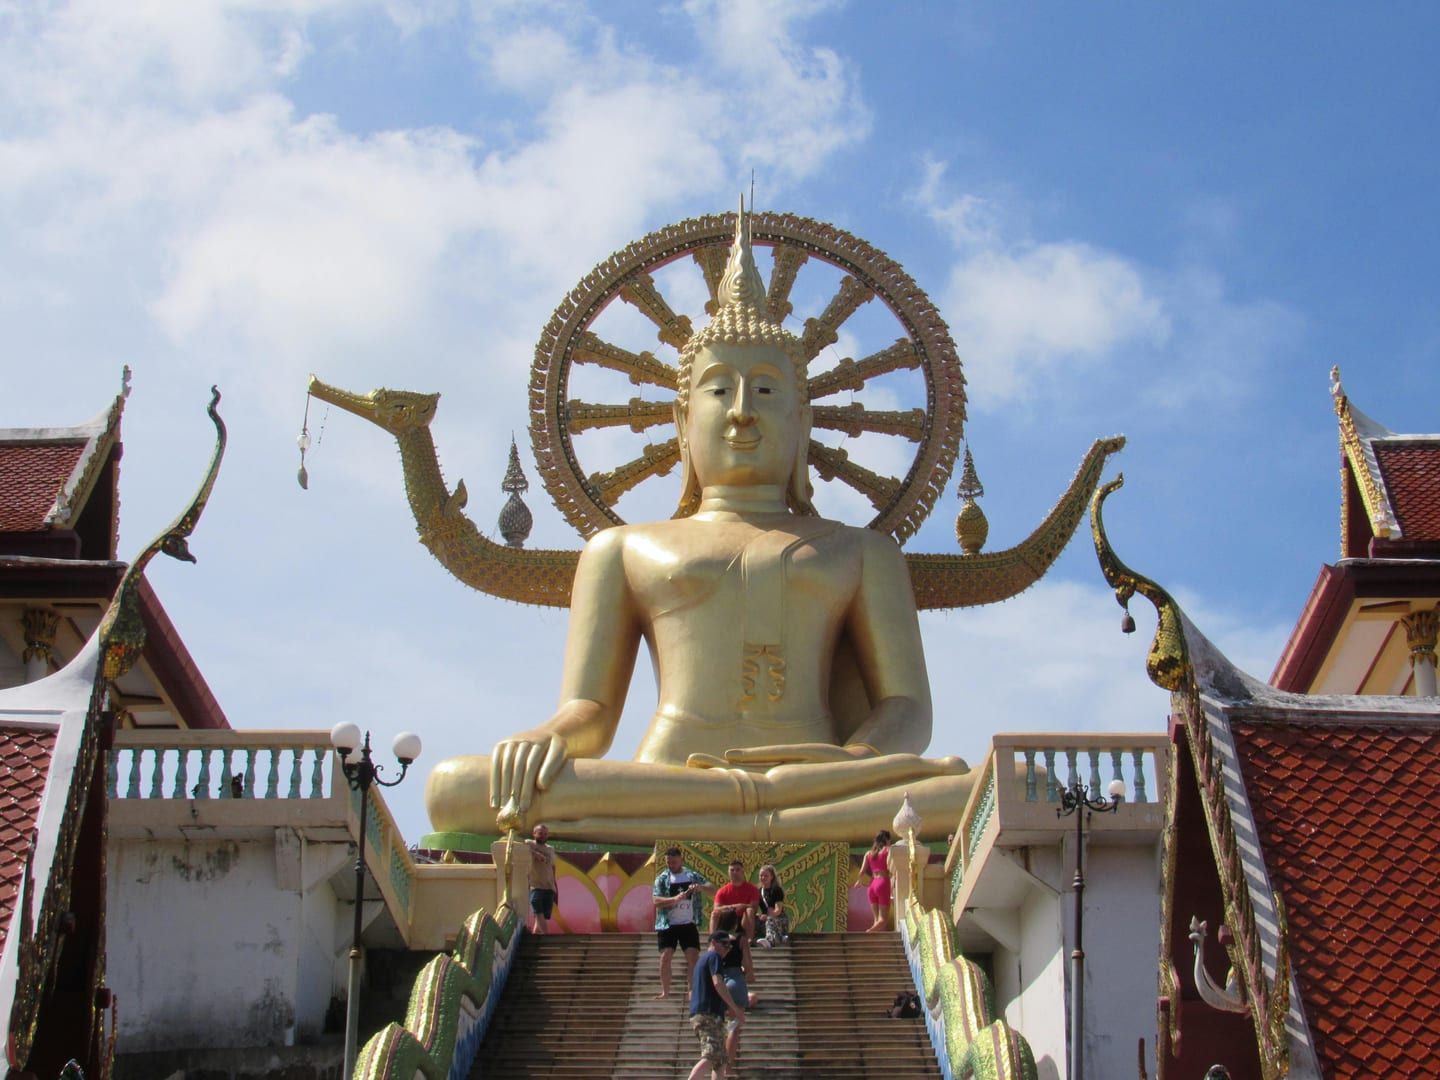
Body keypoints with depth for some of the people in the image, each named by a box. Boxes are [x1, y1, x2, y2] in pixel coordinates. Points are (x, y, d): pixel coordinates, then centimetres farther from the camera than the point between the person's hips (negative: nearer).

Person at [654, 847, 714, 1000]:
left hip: (688, 924, 1)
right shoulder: (662, 878, 1)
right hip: (667, 924, -1)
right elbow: (657, 901, -10)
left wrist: (701, 887, -21)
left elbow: (712, 887, 1)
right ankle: (665, 991, -1)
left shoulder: (692, 876, 5)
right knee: (665, 956, -7)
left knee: (693, 956, -4)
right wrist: (675, 899, -26)